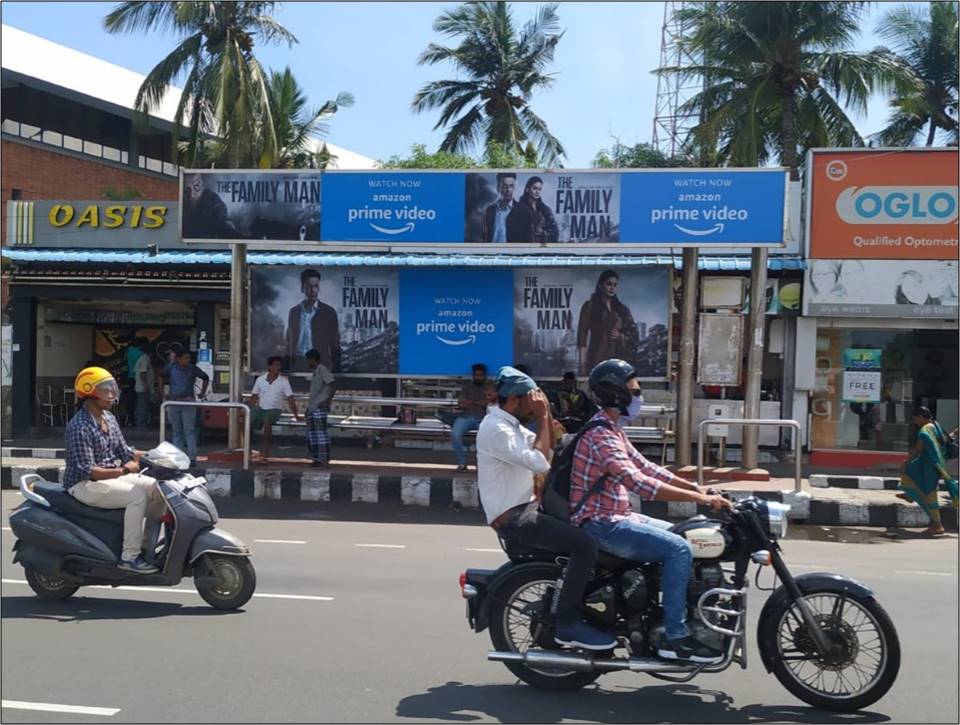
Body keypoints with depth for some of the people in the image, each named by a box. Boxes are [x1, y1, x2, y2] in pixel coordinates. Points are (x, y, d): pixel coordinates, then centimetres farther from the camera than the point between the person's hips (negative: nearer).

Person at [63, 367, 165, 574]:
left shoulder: (108, 418, 8)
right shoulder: (79, 426, -20)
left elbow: (123, 451, 11)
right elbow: (86, 470, -26)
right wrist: (123, 471, -36)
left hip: (112, 475, 9)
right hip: (85, 484, -9)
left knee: (158, 489, -3)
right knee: (137, 495, -27)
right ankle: (129, 556, -22)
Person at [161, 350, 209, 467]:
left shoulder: (192, 369, -3)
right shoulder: (171, 367, 0)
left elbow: (206, 378, 10)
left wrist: (202, 393, 7)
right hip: (174, 402, 2)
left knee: (189, 430, -7)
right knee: (177, 431, 10)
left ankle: (192, 457, -7)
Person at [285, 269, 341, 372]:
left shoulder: (329, 312, 2)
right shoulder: (294, 311, 11)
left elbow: (335, 346, 2)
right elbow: (289, 343, 14)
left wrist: (335, 372, -4)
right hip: (296, 367, 2)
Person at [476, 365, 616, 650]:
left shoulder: (511, 424, 15)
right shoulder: (496, 429, -18)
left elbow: (551, 449, 20)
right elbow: (540, 462, -26)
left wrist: (546, 415, 5)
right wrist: (543, 418, -17)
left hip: (525, 507, 11)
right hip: (513, 517, -11)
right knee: (585, 545, -22)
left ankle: (584, 599, 22)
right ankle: (567, 624, -17)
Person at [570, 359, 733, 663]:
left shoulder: (613, 430, 14)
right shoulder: (600, 435, -20)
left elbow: (644, 466, 16)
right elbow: (638, 482, -30)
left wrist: (695, 487, 7)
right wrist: (699, 498, -30)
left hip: (618, 517, 11)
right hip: (601, 525, -11)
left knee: (682, 538, 12)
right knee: (678, 549, -19)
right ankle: (674, 637, -15)